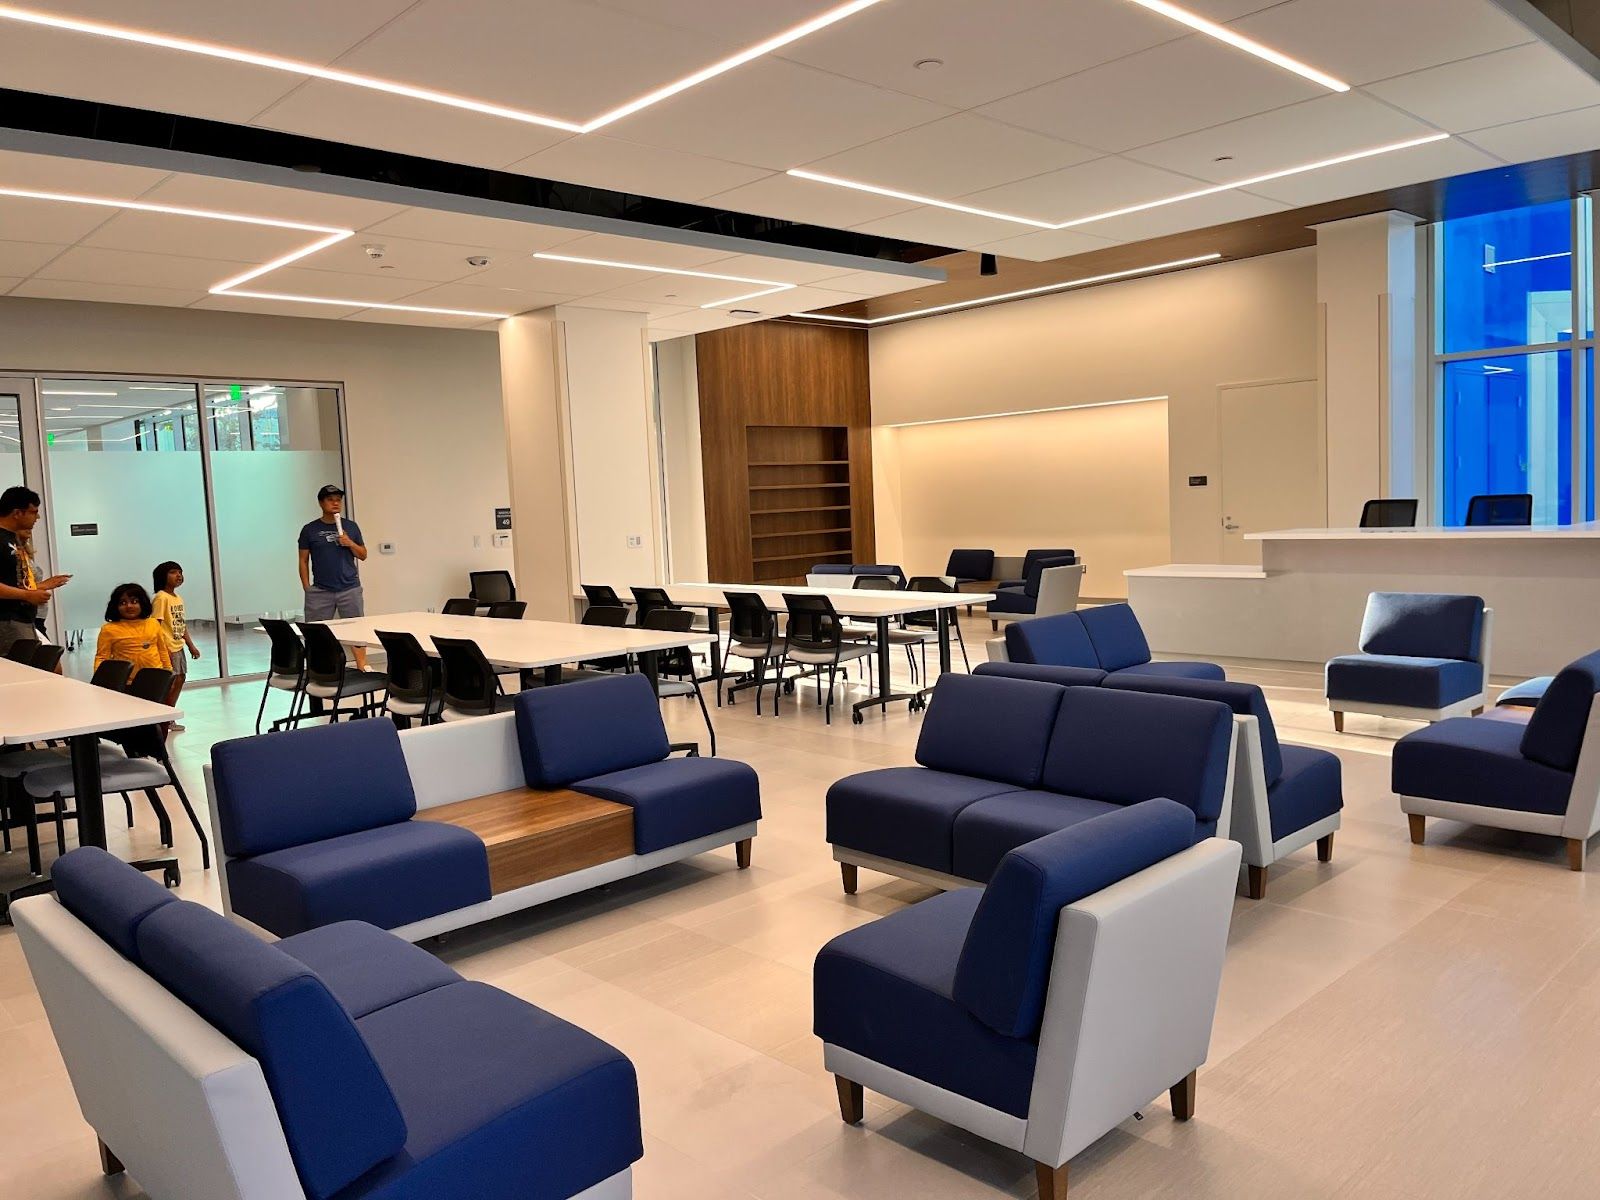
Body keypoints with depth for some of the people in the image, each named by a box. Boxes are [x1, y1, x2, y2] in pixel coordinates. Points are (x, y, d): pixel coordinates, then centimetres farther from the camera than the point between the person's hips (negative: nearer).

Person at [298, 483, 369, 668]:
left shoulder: (351, 527, 8)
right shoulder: (310, 530, 4)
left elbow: (363, 555, 12)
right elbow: (303, 561, 6)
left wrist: (350, 543, -7)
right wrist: (307, 588, 0)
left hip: (350, 588, 1)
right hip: (320, 591, -1)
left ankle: (362, 665, 6)